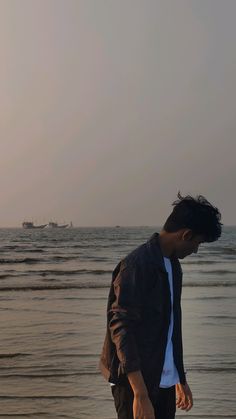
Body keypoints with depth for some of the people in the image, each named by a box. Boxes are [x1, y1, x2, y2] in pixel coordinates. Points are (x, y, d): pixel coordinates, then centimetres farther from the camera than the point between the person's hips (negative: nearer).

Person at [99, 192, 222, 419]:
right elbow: (121, 329, -21)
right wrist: (140, 395, -25)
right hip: (135, 382, -8)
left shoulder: (173, 265, 13)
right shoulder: (136, 265, -15)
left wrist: (180, 379, 25)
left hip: (164, 381, 8)